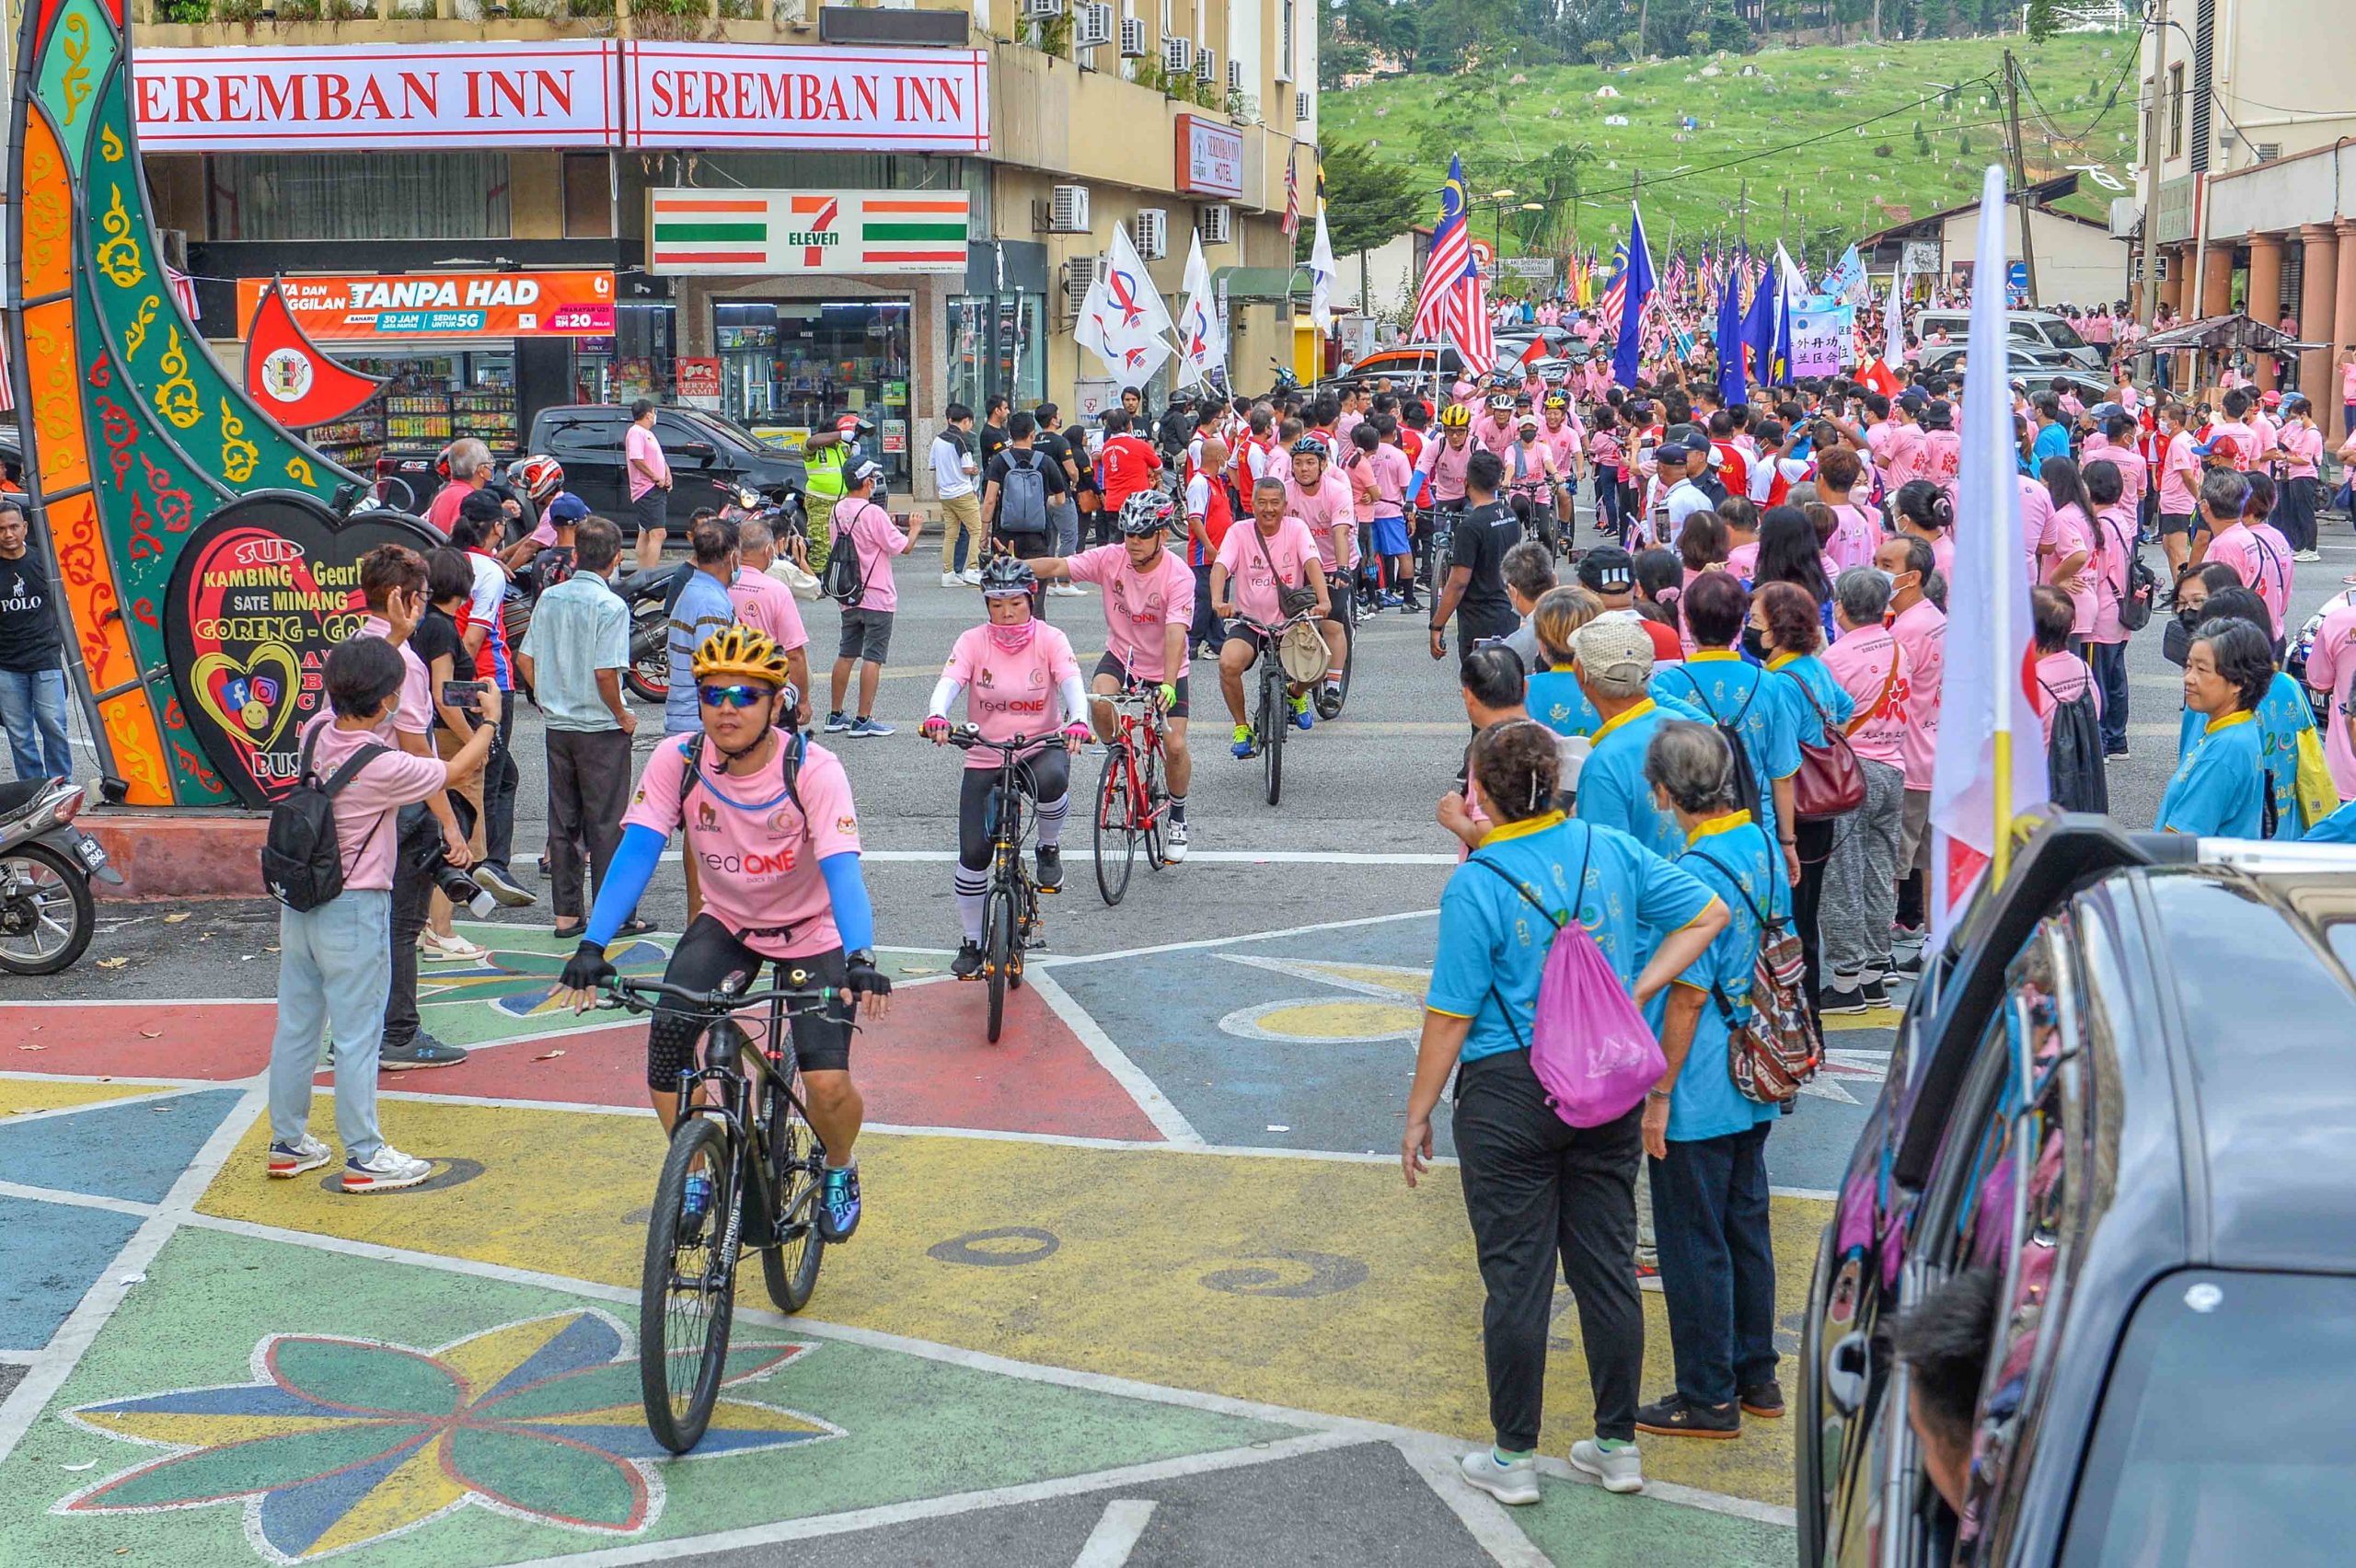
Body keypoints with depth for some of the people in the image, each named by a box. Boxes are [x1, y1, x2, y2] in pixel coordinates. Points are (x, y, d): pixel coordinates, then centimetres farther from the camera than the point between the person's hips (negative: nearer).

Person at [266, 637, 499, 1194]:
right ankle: (364, 1158, 9)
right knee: (357, 1037, 2)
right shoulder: (385, 767, -22)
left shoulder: (316, 734, -4)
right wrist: (490, 719, 8)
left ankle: (287, 1143, 25)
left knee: (295, 1026, 15)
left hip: (299, 903, 7)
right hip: (354, 911, -7)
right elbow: (456, 771, -6)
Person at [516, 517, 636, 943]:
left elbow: (525, 659, 5)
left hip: (557, 725, 6)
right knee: (606, 822, 1)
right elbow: (605, 672, -21)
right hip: (602, 729, -6)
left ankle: (567, 912, 15)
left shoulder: (550, 598, 3)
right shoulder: (610, 606, -15)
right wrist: (622, 716, -7)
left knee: (562, 819, 11)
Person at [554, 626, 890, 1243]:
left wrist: (861, 959, -51)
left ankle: (839, 1169, 17)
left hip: (811, 932, -3)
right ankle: (695, 1174, 6)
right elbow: (636, 852, -24)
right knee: (665, 1042, -20)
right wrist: (591, 948, -37)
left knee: (828, 1083, -19)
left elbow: (842, 869, -35)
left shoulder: (813, 769, -25)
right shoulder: (677, 760, -17)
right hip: (725, 923, 3)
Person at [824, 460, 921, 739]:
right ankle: (863, 721, -4)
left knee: (846, 655, 14)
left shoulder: (838, 510, 5)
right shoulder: (873, 514, -18)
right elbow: (903, 547, -14)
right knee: (873, 658, -3)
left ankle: (835, 716, 19)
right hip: (877, 597, -7)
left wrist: (889, 525, 16)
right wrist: (915, 527, 5)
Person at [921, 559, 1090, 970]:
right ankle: (970, 943, 13)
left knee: (1052, 779, -38)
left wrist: (1077, 721, -41)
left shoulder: (1049, 639, -5)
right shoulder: (973, 641, -4)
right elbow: (949, 682, -18)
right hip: (984, 758, 1)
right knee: (973, 851, -7)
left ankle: (1049, 848, -6)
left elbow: (1072, 682, -20)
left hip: (1039, 748, -1)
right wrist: (936, 716, -41)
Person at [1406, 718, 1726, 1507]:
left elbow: (1450, 1017, -12)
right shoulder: (1611, 851, 0)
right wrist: (1637, 991, 4)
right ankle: (1618, 1446, 23)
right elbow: (1709, 914, 6)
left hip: (1509, 1094, -5)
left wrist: (1418, 1115, -2)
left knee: (1517, 1275, 5)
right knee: (1606, 1264, 13)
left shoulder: (1475, 887, -15)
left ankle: (1513, 1458, 14)